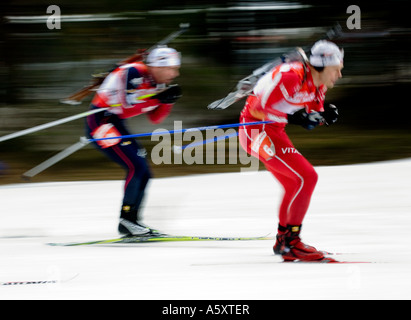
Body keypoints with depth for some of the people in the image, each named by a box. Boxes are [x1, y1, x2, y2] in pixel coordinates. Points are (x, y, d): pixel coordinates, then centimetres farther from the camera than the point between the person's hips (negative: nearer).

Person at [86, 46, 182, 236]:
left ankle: (132, 220, 15)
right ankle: (126, 220, -15)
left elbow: (155, 119, 11)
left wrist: (168, 100, -6)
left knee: (143, 173, 7)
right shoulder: (133, 74, -20)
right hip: (100, 121, -10)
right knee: (136, 167, -19)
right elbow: (125, 109, -25)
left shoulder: (156, 83, 6)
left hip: (116, 125, 10)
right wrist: (158, 98, -24)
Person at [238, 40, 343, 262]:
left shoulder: (317, 85, 4)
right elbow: (258, 109, -24)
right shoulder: (292, 77, -24)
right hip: (256, 129, -10)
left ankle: (283, 240, 33)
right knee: (306, 177, -16)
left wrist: (324, 115, -7)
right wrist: (293, 118, -29)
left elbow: (314, 114, 16)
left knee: (295, 185, 20)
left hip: (273, 131, 10)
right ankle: (291, 241, -13)